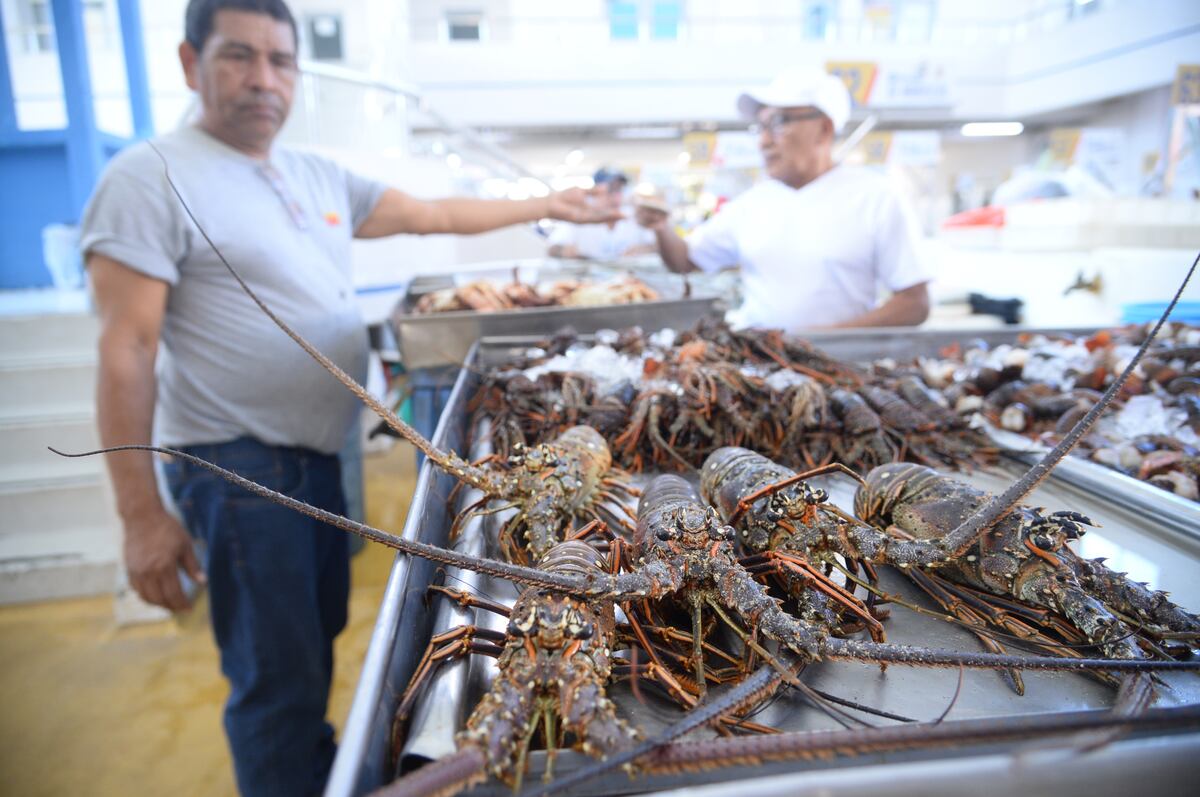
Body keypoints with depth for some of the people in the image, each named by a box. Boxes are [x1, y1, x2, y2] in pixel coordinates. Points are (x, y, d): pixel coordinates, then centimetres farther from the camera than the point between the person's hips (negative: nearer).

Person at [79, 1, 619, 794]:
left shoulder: (320, 176, 8)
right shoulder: (151, 178, -12)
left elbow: (434, 215, 15)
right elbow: (126, 354, -15)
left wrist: (547, 206, 17)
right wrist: (143, 515, -17)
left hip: (319, 452, 7)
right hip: (238, 460, -7)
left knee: (319, 635, 22)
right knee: (279, 676, 1)